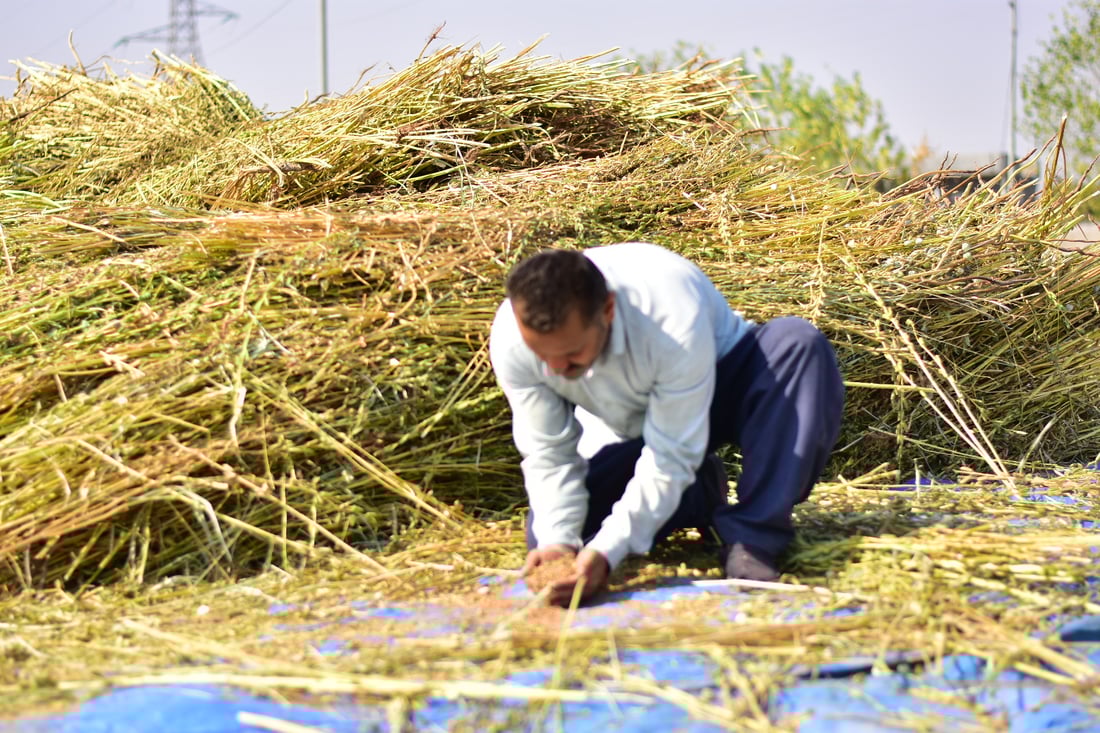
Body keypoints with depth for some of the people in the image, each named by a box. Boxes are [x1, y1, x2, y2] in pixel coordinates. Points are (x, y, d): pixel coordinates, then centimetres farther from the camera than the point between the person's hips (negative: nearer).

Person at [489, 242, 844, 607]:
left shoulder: (672, 321, -41)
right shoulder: (510, 340, -29)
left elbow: (671, 457, -35)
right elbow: (549, 455, -17)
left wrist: (607, 552, -43)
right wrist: (557, 541, -33)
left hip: (724, 386, -3)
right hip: (625, 426, 4)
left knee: (801, 344, -36)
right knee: (548, 537, -18)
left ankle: (750, 538, -29)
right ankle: (702, 496, 6)